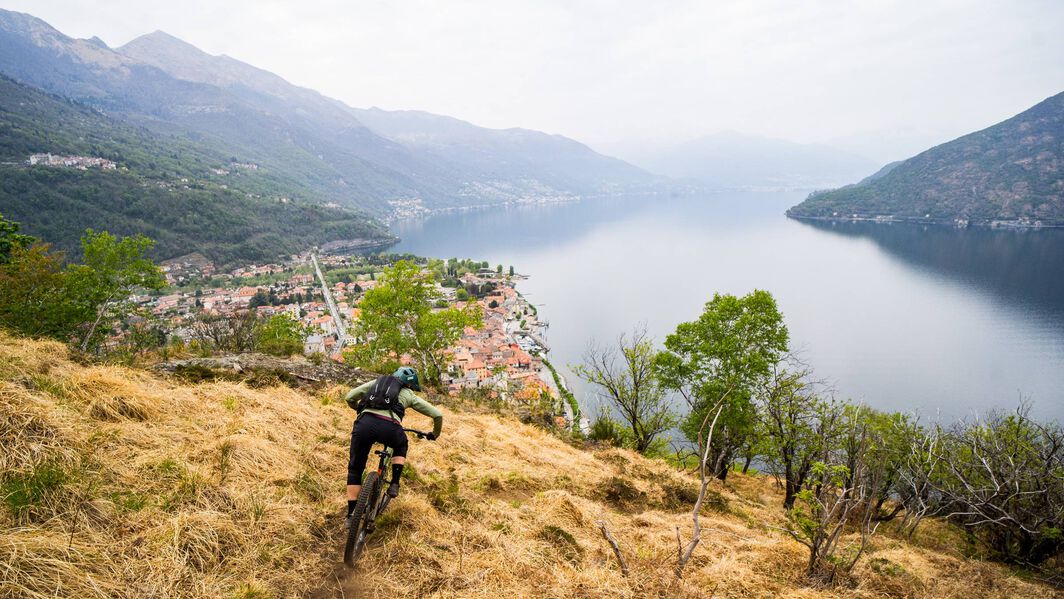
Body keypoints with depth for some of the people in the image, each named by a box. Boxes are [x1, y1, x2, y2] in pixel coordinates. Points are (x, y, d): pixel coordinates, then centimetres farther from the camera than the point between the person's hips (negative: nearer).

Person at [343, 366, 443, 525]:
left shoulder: (376, 382, 33)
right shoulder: (409, 394, 28)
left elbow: (349, 397, 29)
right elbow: (438, 414, 28)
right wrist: (435, 434, 47)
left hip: (364, 423, 1)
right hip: (389, 428, -1)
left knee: (355, 469, 22)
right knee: (401, 446, 36)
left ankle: (351, 514, 20)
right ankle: (394, 484, 21)